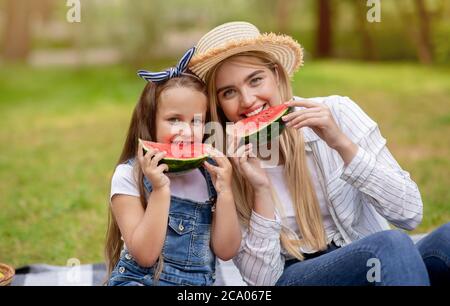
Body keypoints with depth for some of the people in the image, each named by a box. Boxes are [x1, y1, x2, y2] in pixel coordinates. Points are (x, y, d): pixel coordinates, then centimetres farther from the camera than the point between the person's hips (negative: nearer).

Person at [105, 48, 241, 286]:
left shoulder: (210, 173, 2)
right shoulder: (129, 175, -8)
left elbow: (226, 251, -1)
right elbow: (145, 255, -13)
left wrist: (224, 191, -11)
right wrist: (161, 190, -20)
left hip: (200, 283, 4)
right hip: (139, 280, -4)